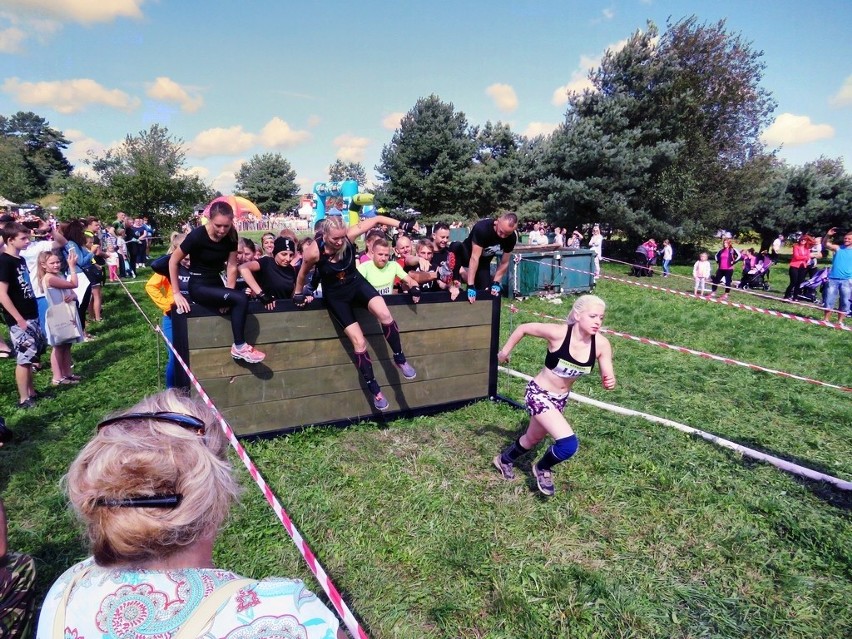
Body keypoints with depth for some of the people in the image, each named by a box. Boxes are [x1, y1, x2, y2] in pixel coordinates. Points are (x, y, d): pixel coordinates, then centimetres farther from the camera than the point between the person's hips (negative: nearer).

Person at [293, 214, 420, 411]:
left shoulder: (349, 235, -22)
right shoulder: (313, 251, -26)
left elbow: (376, 219, -12)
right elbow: (303, 273, -5)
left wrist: (403, 225, -17)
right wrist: (299, 294, 9)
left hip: (356, 284, 2)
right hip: (335, 295, -2)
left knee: (384, 315, -28)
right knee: (359, 342, -8)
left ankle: (399, 359, -5)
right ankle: (374, 390, 9)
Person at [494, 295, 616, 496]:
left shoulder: (601, 344, -16)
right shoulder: (558, 333, -27)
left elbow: (607, 379, -9)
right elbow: (523, 328, -14)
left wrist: (609, 382, -33)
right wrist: (505, 351, -4)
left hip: (560, 398, 6)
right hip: (538, 394, -6)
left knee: (533, 438, 26)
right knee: (569, 444, -20)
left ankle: (504, 460, 57)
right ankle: (542, 469, 13)